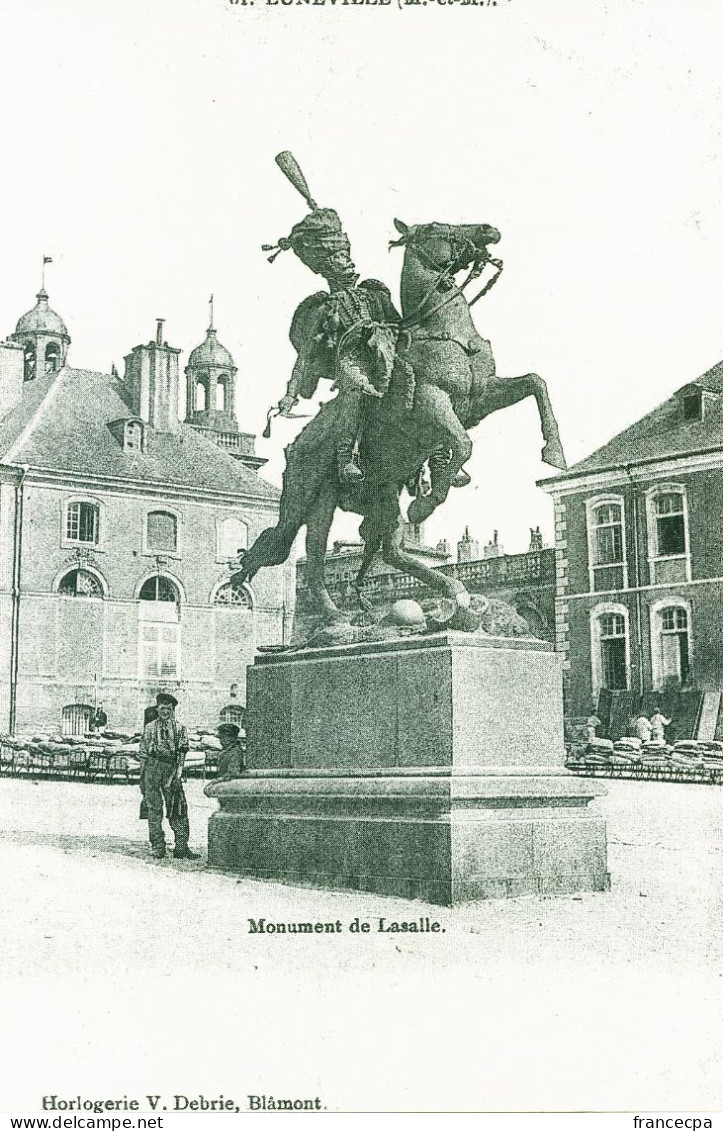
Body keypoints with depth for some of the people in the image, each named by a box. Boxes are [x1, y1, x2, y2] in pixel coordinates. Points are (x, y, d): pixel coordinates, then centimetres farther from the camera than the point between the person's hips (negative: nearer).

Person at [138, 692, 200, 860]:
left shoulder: (179, 729, 9)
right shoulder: (150, 728, 11)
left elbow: (182, 753, 1)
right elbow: (143, 753, 11)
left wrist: (176, 773, -12)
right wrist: (142, 778, 6)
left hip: (171, 769, 0)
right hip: (152, 767, 0)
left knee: (178, 808, -4)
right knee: (154, 808, -1)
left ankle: (181, 848, -2)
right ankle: (158, 846, 4)